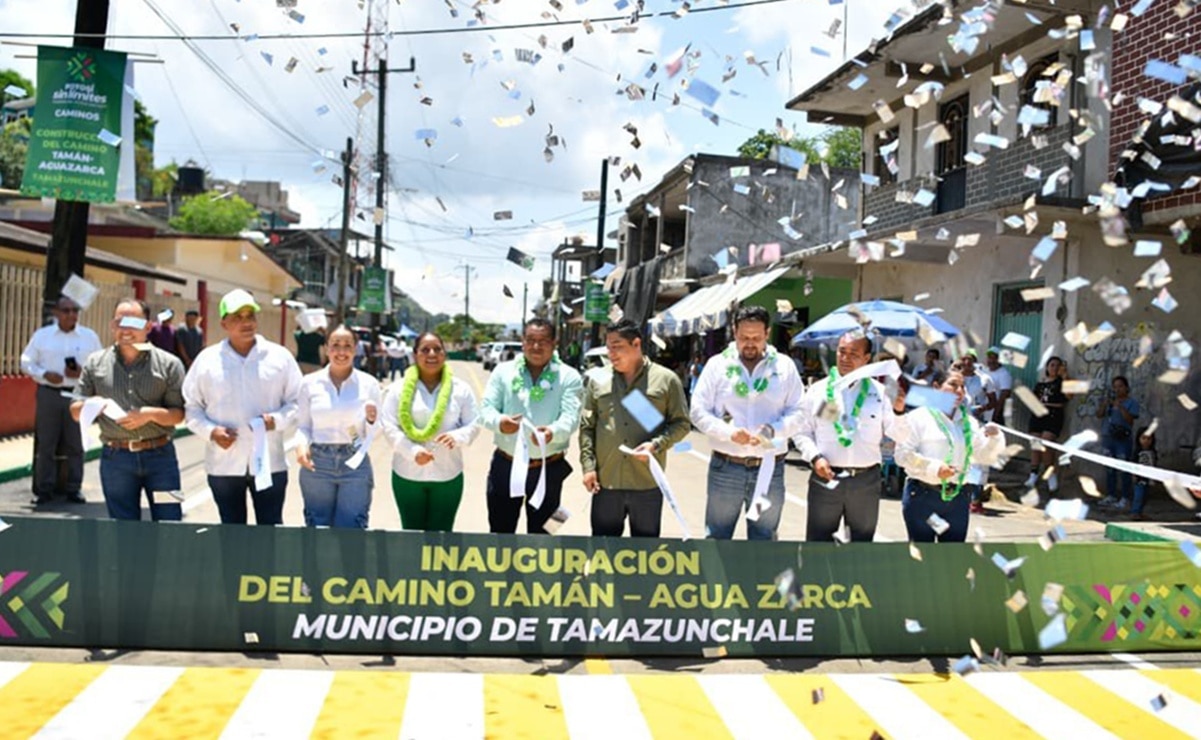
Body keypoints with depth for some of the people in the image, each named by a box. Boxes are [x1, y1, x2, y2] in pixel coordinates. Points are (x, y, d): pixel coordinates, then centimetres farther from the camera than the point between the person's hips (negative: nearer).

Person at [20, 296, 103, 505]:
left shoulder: (90, 336, 6)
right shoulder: (41, 335, 6)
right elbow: (26, 362, 6)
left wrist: (83, 372, -12)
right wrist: (44, 374, -11)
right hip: (48, 393, 0)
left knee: (75, 444, 3)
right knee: (45, 443, 2)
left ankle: (74, 489, 11)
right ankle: (44, 489, 10)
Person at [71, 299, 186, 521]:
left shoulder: (168, 363, 1)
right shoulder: (95, 363, 8)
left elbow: (179, 413, -2)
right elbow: (75, 412, 10)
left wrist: (150, 414, -19)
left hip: (160, 455, -2)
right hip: (115, 457, 2)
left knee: (169, 525, 1)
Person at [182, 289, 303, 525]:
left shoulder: (280, 357, 1)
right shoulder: (207, 359, 2)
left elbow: (297, 402, 4)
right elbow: (191, 406, 7)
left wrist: (276, 420, -15)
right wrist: (211, 431, -10)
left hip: (269, 463, -1)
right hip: (223, 464, 1)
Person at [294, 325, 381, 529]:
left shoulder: (369, 384, 1)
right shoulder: (309, 383, 1)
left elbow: (372, 435, 5)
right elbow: (303, 426, 5)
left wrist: (372, 421, -16)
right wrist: (301, 444, -14)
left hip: (355, 464, 0)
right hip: (317, 463, 1)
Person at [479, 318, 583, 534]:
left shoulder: (569, 377, -2)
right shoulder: (503, 371, 4)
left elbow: (571, 417, -13)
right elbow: (486, 409, -2)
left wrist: (553, 432, -37)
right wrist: (499, 422, -27)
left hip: (549, 467, -1)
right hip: (505, 464, 1)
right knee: (499, 532, 10)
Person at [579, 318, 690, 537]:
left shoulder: (666, 380, 1)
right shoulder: (597, 380, 7)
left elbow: (681, 424, 3)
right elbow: (586, 427, 8)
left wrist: (656, 445, -14)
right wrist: (588, 466, -2)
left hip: (648, 484, -1)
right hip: (605, 481, 2)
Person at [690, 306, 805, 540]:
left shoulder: (784, 366, 4)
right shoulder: (718, 365, 2)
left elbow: (798, 413, 2)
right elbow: (698, 412, -1)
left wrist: (773, 430, -18)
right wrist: (729, 431, -18)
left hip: (770, 469, 1)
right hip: (725, 468, -1)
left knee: (764, 541, 12)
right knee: (716, 538, 7)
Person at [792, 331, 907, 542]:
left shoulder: (879, 392, 3)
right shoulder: (818, 390, 2)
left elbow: (900, 437, -2)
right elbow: (802, 432, 4)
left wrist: (899, 412, -20)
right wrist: (815, 457, -12)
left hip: (866, 482, 1)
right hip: (825, 479, -1)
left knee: (863, 543, 15)